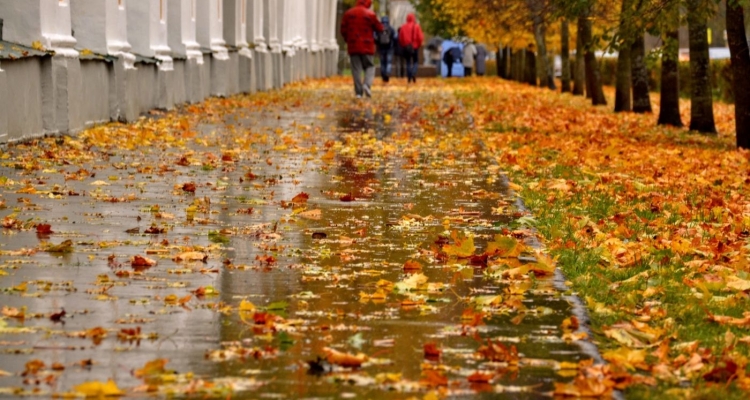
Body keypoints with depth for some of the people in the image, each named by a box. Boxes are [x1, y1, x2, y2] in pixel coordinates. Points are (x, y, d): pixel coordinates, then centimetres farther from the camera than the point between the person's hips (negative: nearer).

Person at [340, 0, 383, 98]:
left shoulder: (348, 14, 3)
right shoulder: (370, 14, -6)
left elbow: (343, 30, 6)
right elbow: (379, 28, 1)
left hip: (353, 46, 2)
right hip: (367, 46, -2)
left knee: (356, 69, 4)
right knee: (370, 67, 8)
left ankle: (358, 92, -3)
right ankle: (367, 84, -17)